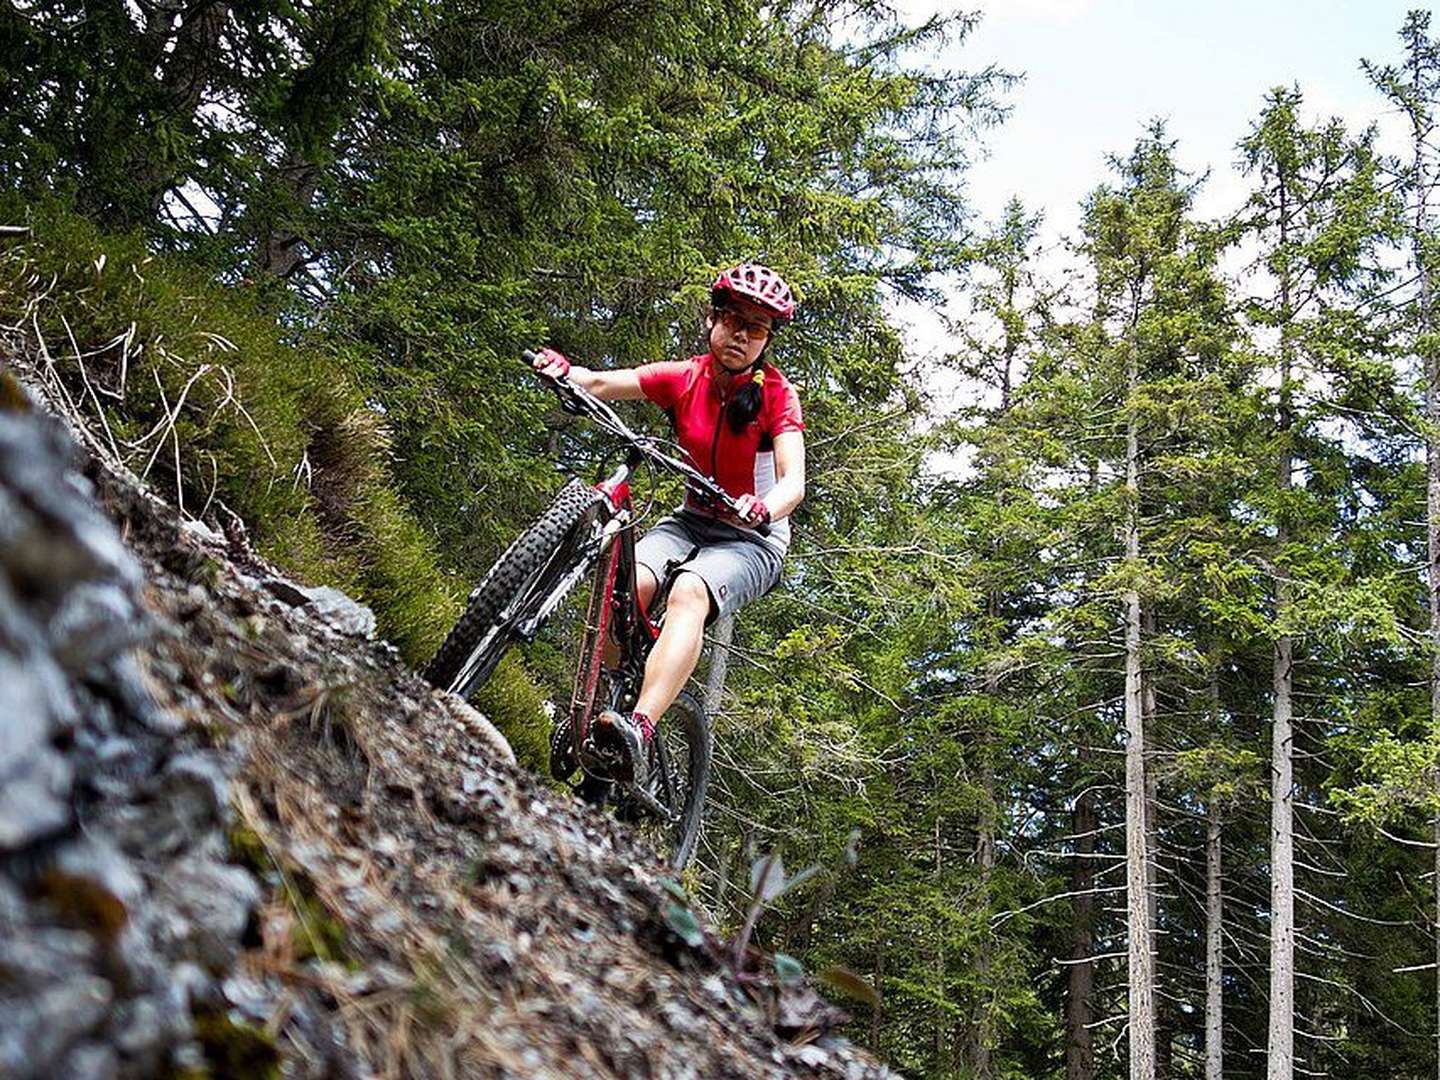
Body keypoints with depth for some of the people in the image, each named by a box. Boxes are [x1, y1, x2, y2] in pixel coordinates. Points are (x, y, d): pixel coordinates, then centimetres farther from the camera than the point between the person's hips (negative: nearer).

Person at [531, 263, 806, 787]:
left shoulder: (777, 395, -11)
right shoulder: (684, 378, -2)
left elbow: (793, 481, -24)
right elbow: (601, 384, -14)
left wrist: (763, 508, -48)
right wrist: (562, 370, -37)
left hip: (751, 538, -4)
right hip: (691, 521, 4)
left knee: (688, 593, -35)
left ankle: (640, 730, -52)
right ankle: (589, 711, -24)